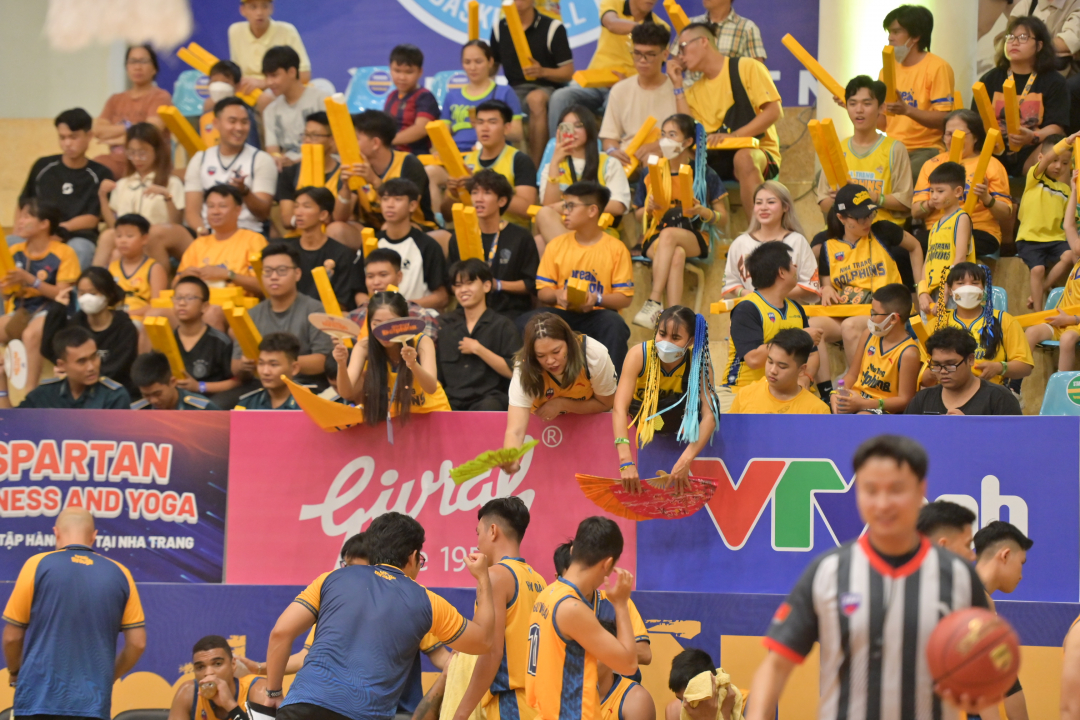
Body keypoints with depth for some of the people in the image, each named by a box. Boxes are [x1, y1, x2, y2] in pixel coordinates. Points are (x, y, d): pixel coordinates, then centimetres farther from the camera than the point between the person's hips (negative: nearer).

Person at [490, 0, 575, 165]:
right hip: (512, 91, 4)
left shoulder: (553, 27, -2)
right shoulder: (499, 28, 11)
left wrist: (543, 72, -23)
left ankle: (533, 168, -41)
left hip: (546, 88, -4)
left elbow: (568, 72, -3)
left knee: (536, 98, -40)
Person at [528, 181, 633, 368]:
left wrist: (597, 299, -21)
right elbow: (543, 291, 8)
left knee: (615, 325, -37)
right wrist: (557, 295, -15)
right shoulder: (557, 245, 9)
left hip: (597, 314, -2)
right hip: (562, 312, 2)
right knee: (525, 323, -27)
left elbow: (625, 297, -2)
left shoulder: (616, 249, 1)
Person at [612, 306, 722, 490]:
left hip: (681, 415, 1)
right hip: (644, 414, -1)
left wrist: (686, 460, -46)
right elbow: (619, 408, -38)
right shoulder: (639, 355, -31)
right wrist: (626, 462, -51)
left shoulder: (699, 360, -27)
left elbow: (710, 414, -34)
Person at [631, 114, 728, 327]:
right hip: (655, 237, 2)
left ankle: (654, 302, -44)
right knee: (676, 255, -36)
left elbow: (723, 220, 6)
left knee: (669, 234, -38)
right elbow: (639, 216, 20)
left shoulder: (703, 174, 7)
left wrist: (703, 212, -16)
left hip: (694, 238, -2)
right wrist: (650, 208, -4)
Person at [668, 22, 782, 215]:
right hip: (715, 159, 5)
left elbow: (774, 111, -9)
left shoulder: (747, 67, 1)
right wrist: (678, 85, 5)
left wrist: (733, 136, -20)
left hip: (757, 152, -5)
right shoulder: (694, 92, 17)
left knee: (743, 158, -40)